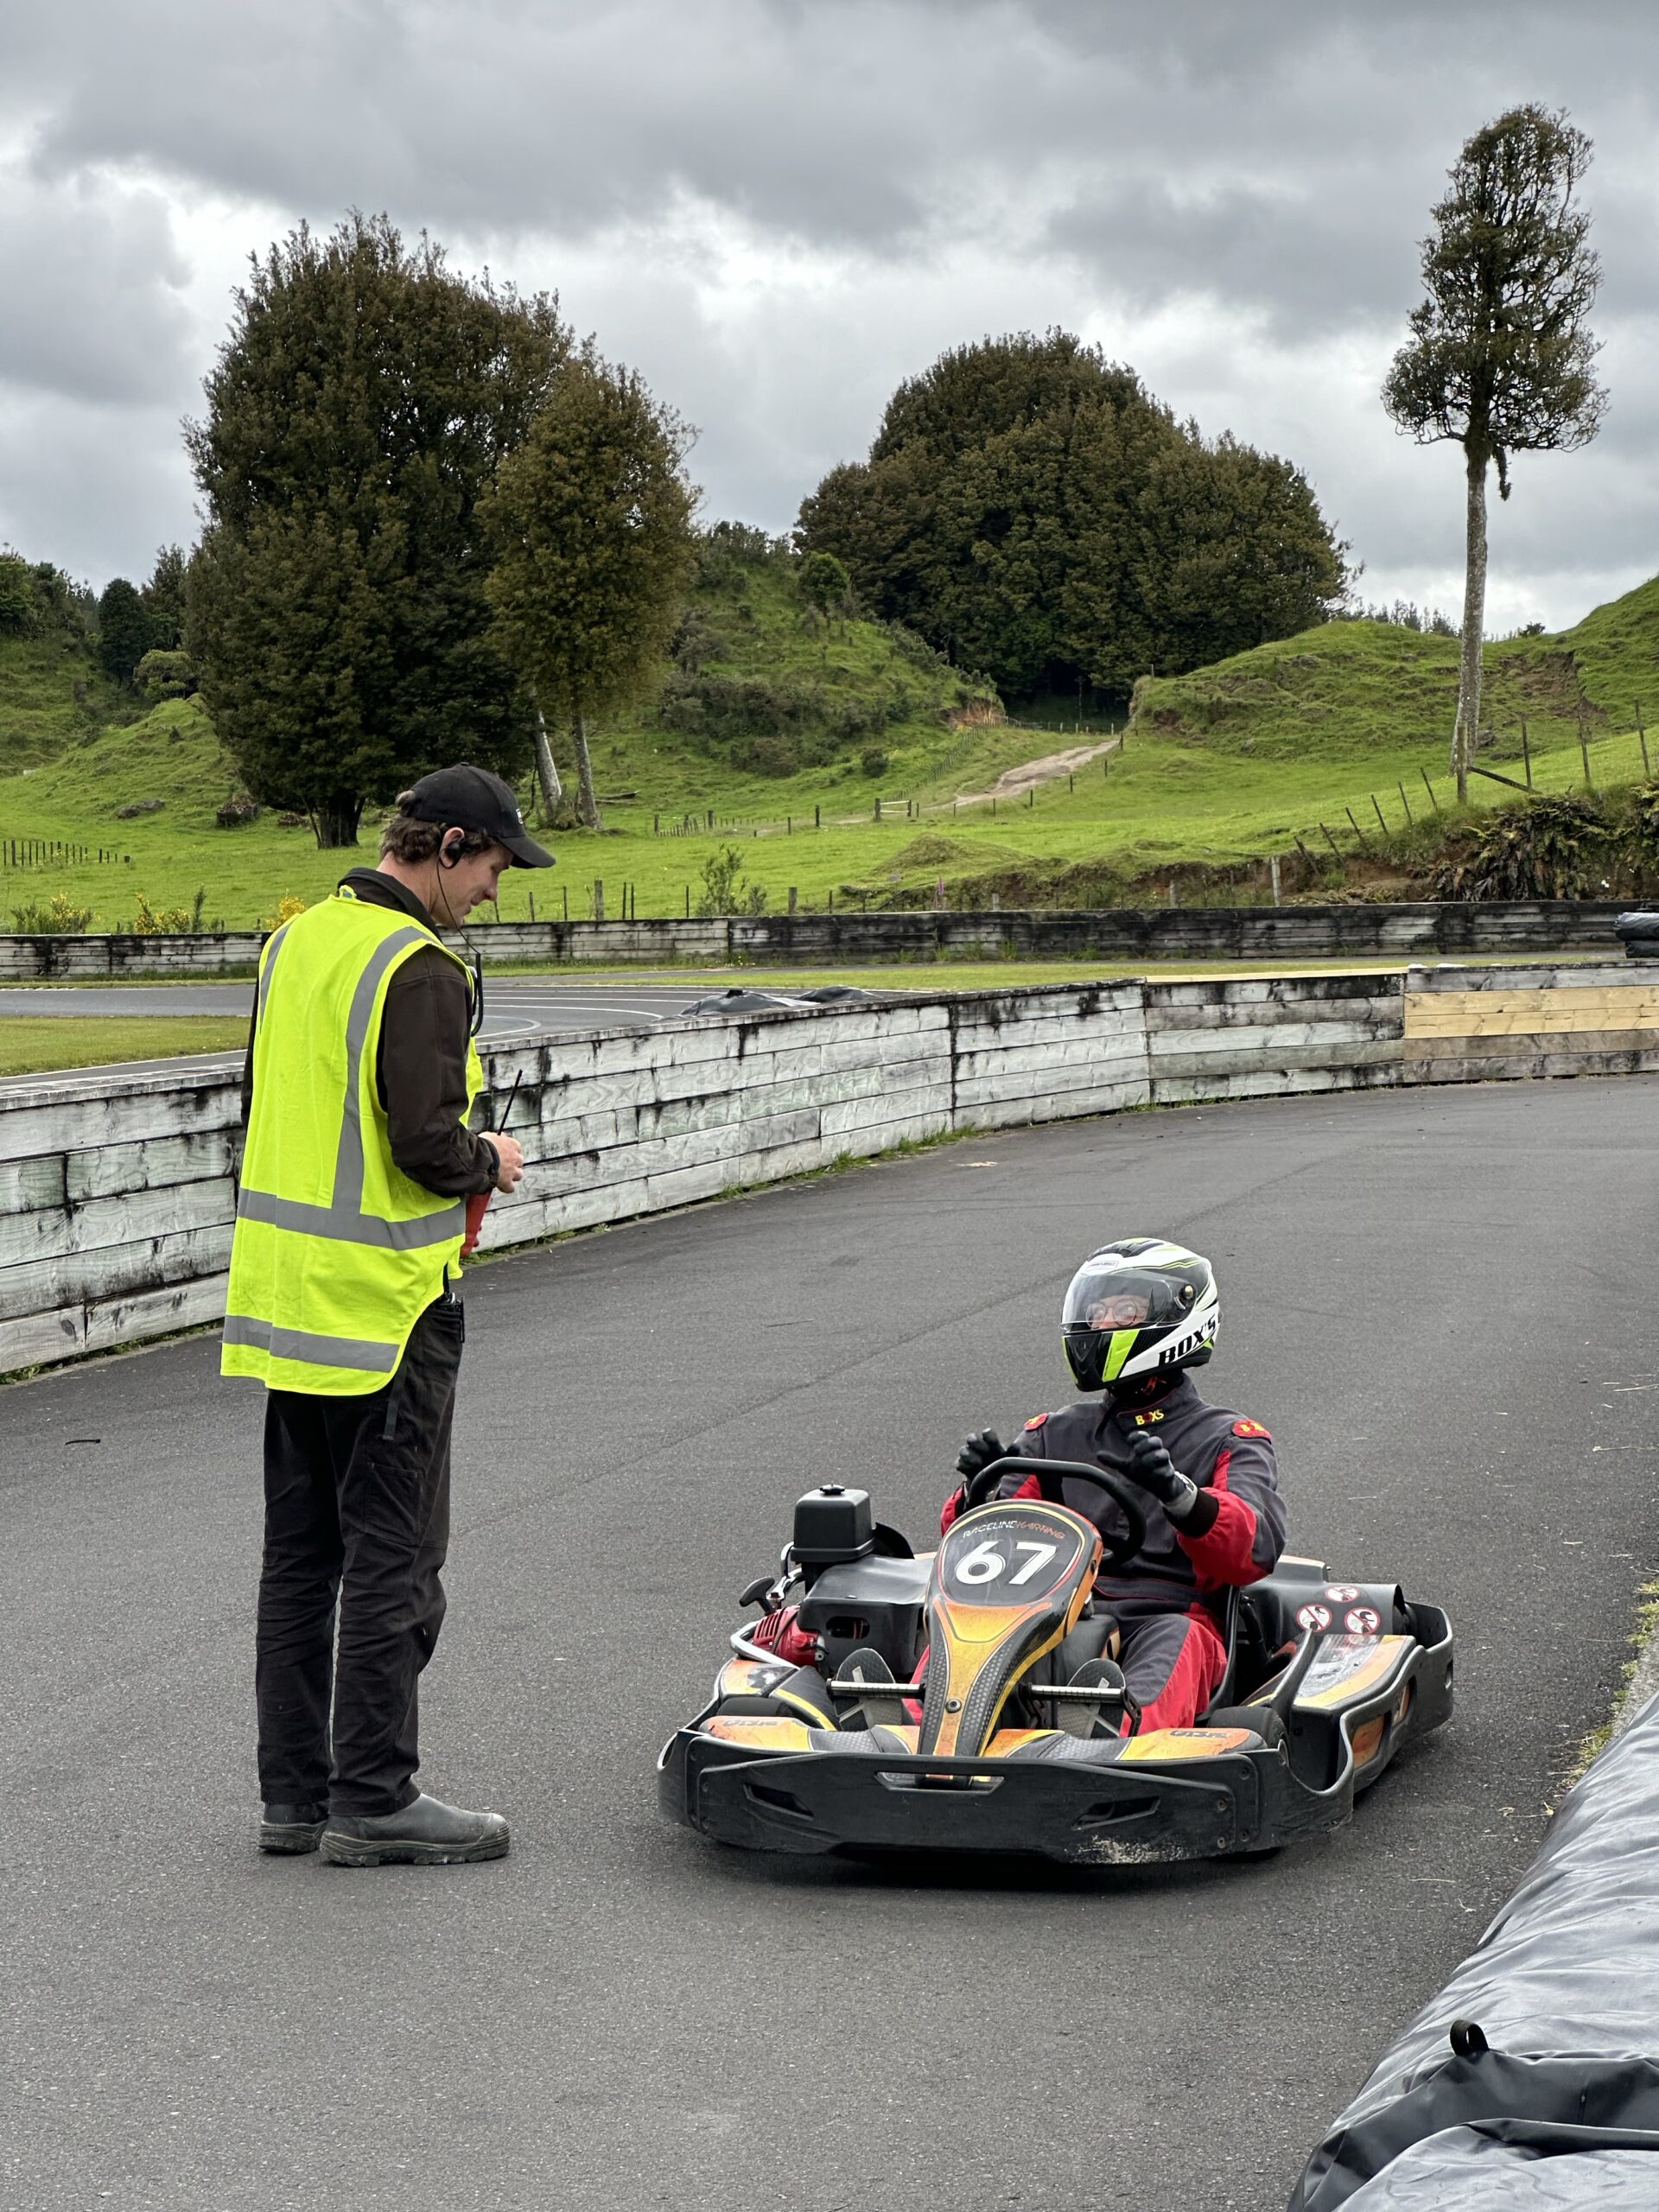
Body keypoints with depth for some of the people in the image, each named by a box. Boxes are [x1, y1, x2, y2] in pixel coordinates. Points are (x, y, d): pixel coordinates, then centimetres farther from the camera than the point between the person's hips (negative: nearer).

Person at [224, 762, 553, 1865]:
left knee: (300, 1550, 13)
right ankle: (374, 1802, 5)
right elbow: (426, 1143, -22)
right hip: (384, 1301, -9)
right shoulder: (420, 969, -17)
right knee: (392, 1555, 0)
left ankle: (295, 1791, 20)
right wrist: (490, 1164, -3)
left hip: (284, 1293, 9)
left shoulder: (297, 940, 11)